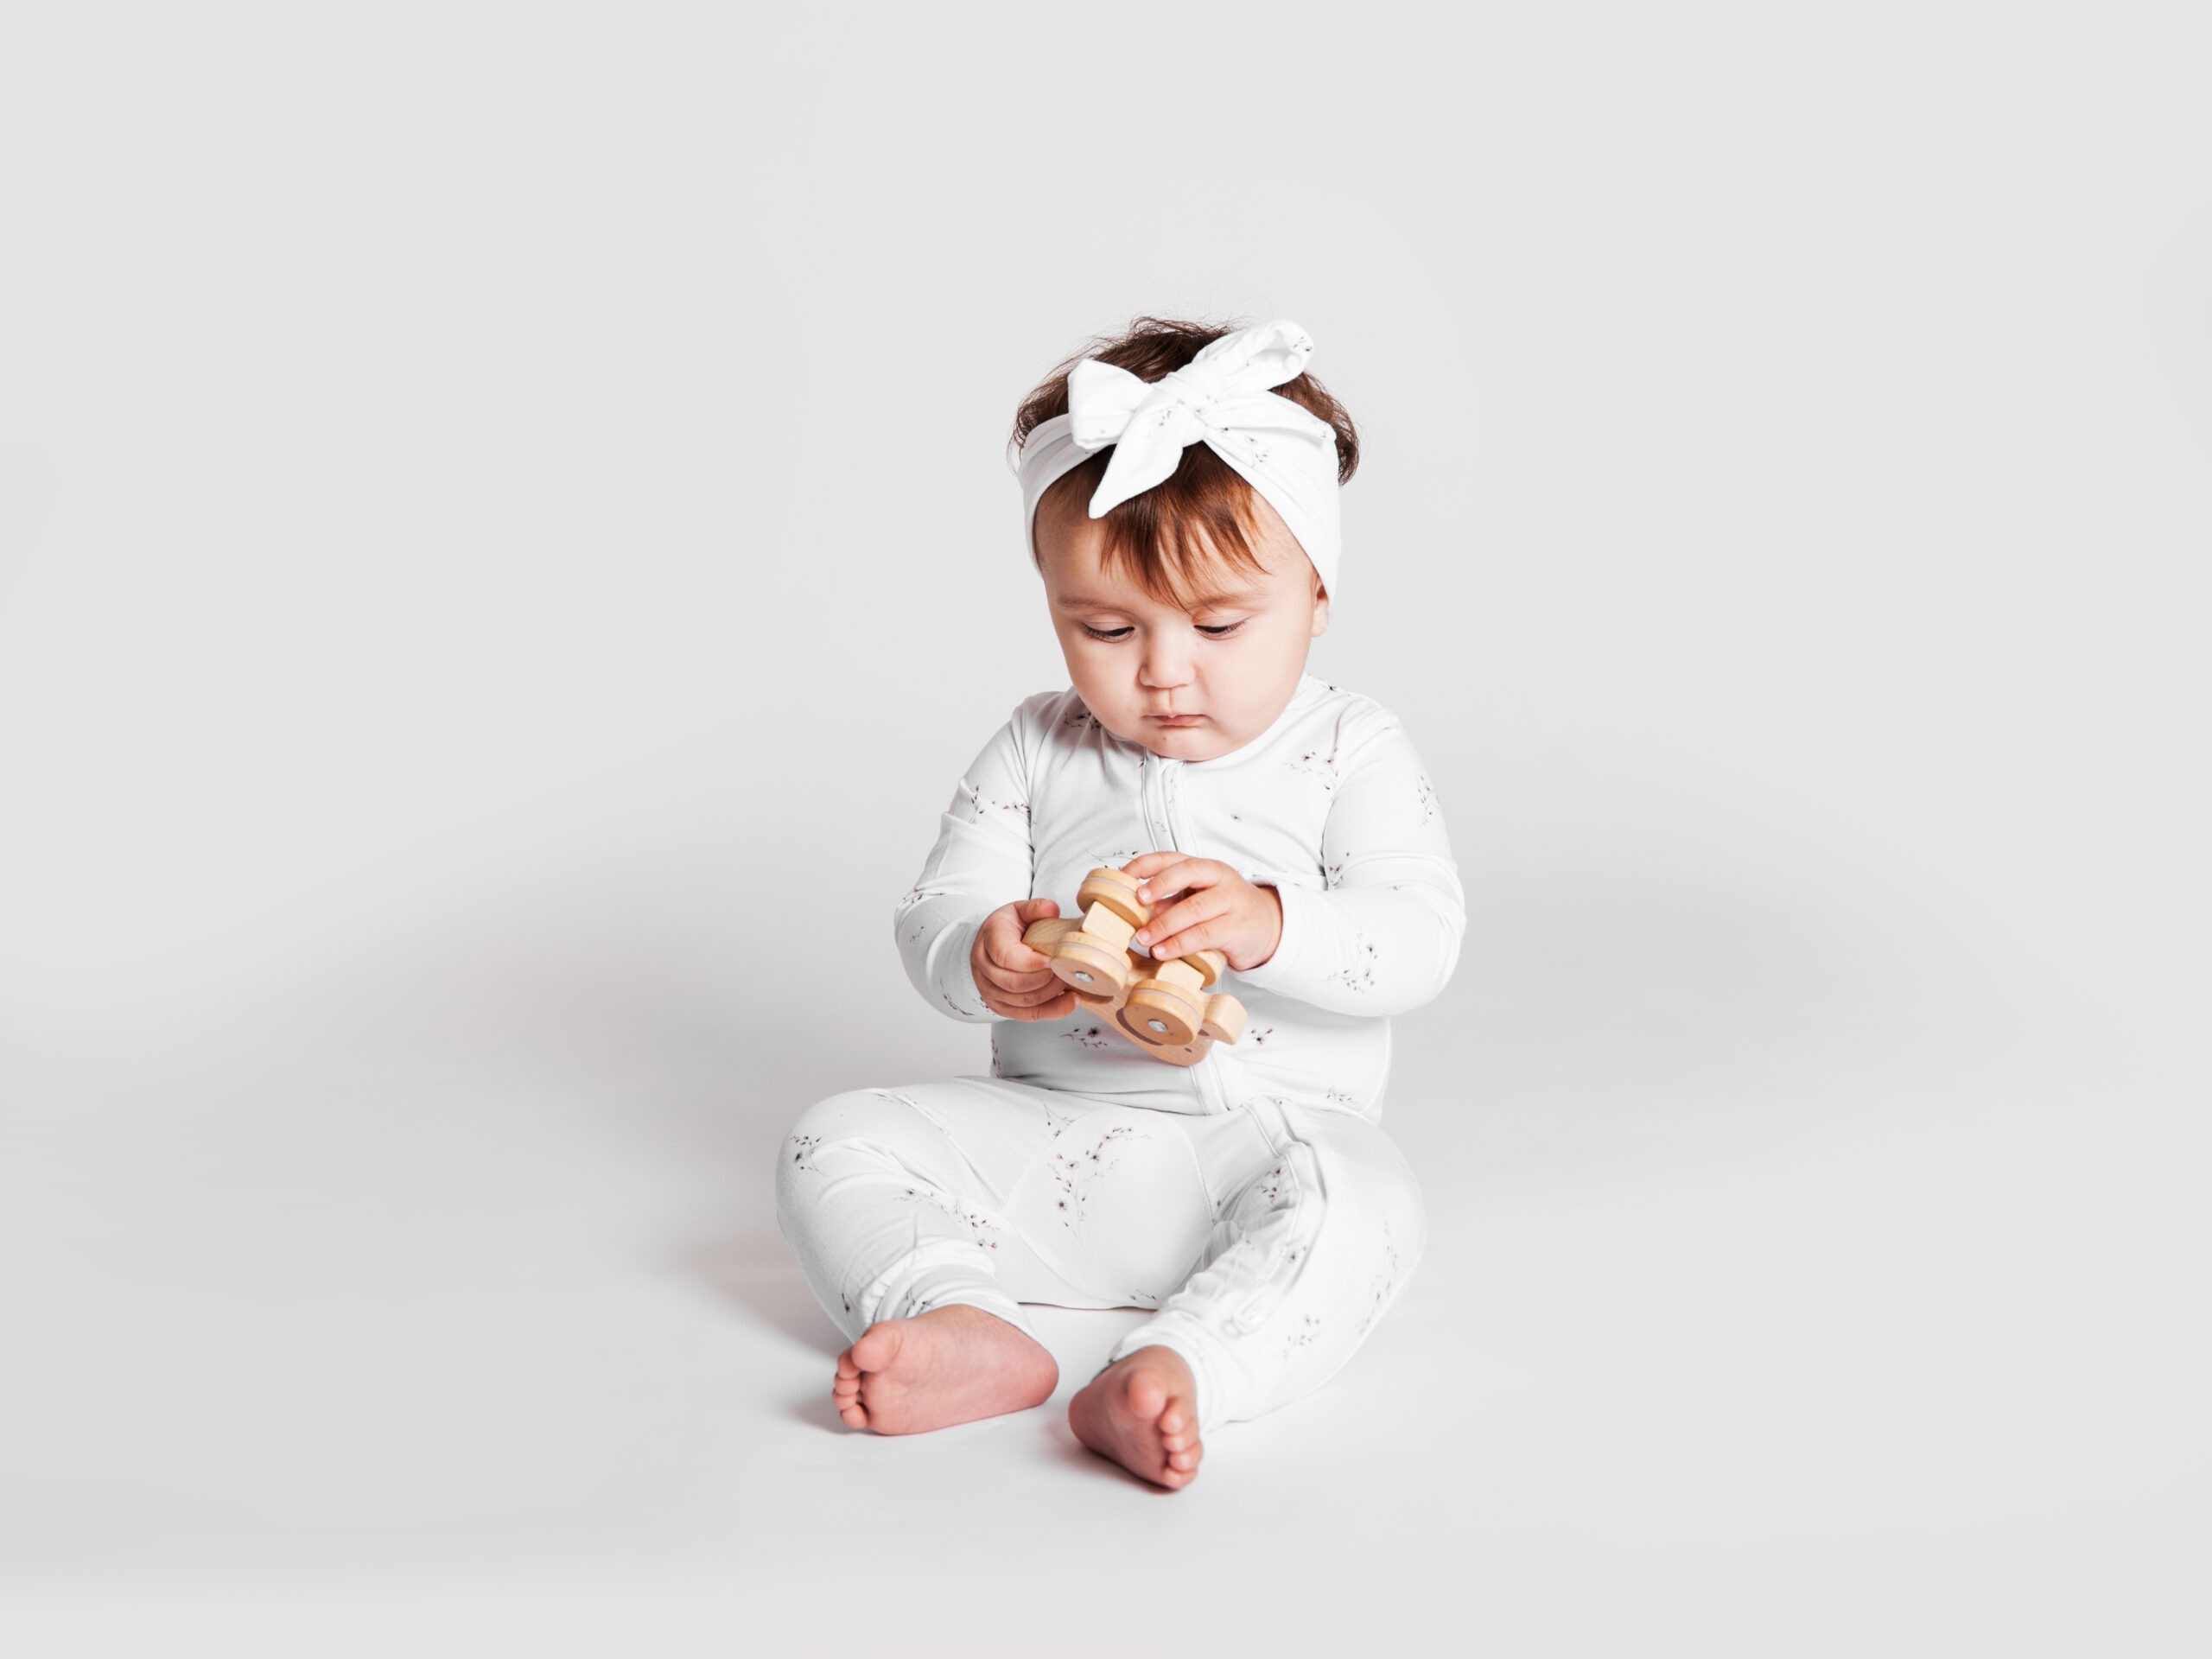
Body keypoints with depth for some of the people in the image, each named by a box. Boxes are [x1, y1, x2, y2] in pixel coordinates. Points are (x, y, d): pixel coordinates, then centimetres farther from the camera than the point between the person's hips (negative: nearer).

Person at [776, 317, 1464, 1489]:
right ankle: (970, 1331, -36)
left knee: (1355, 1204, -35)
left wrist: (1265, 923, -33)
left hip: (1264, 1128, -3)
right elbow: (932, 913, 3)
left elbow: (1419, 941, -12)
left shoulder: (1349, 756, -1)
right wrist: (983, 960, -24)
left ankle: (1178, 1370, -47)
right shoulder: (1035, 753, 7)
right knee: (835, 1148, -15)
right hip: (1046, 1139, 3)